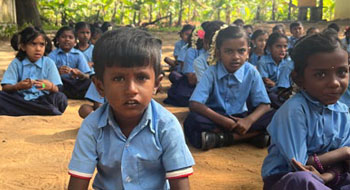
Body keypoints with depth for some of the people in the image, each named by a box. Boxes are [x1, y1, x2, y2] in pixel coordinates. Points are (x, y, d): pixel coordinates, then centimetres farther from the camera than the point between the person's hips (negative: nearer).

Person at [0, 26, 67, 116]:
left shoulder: (49, 63, 2)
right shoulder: (17, 63, 3)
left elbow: (56, 90, -5)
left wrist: (51, 87, -29)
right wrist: (18, 86, -27)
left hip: (42, 100, 0)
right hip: (20, 100, 0)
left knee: (60, 97, -28)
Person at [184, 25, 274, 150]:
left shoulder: (251, 72, -6)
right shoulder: (211, 72, -12)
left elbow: (264, 105, -5)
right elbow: (195, 104, -20)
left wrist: (249, 120, -26)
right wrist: (224, 121, -27)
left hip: (240, 119, 2)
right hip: (216, 118, -1)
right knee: (192, 121, -32)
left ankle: (222, 138, -24)